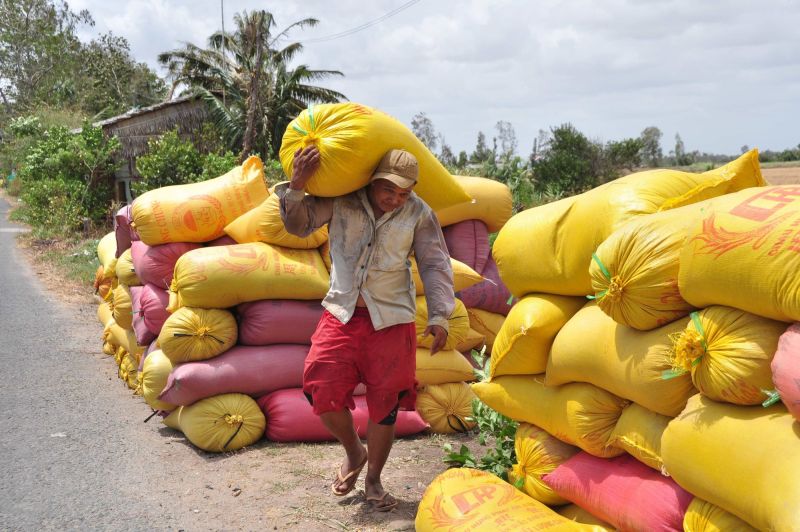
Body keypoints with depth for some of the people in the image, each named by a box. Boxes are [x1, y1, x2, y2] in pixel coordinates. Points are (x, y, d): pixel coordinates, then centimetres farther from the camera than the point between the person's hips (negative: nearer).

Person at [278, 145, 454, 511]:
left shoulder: (419, 214, -3)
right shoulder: (340, 200, -3)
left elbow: (435, 265, -2)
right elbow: (299, 225, -4)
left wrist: (439, 316, -11)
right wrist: (296, 187, -22)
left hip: (391, 320, -1)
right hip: (342, 313, 1)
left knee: (384, 405, 4)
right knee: (323, 392, -6)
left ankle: (373, 480, 24)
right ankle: (354, 453, 24)